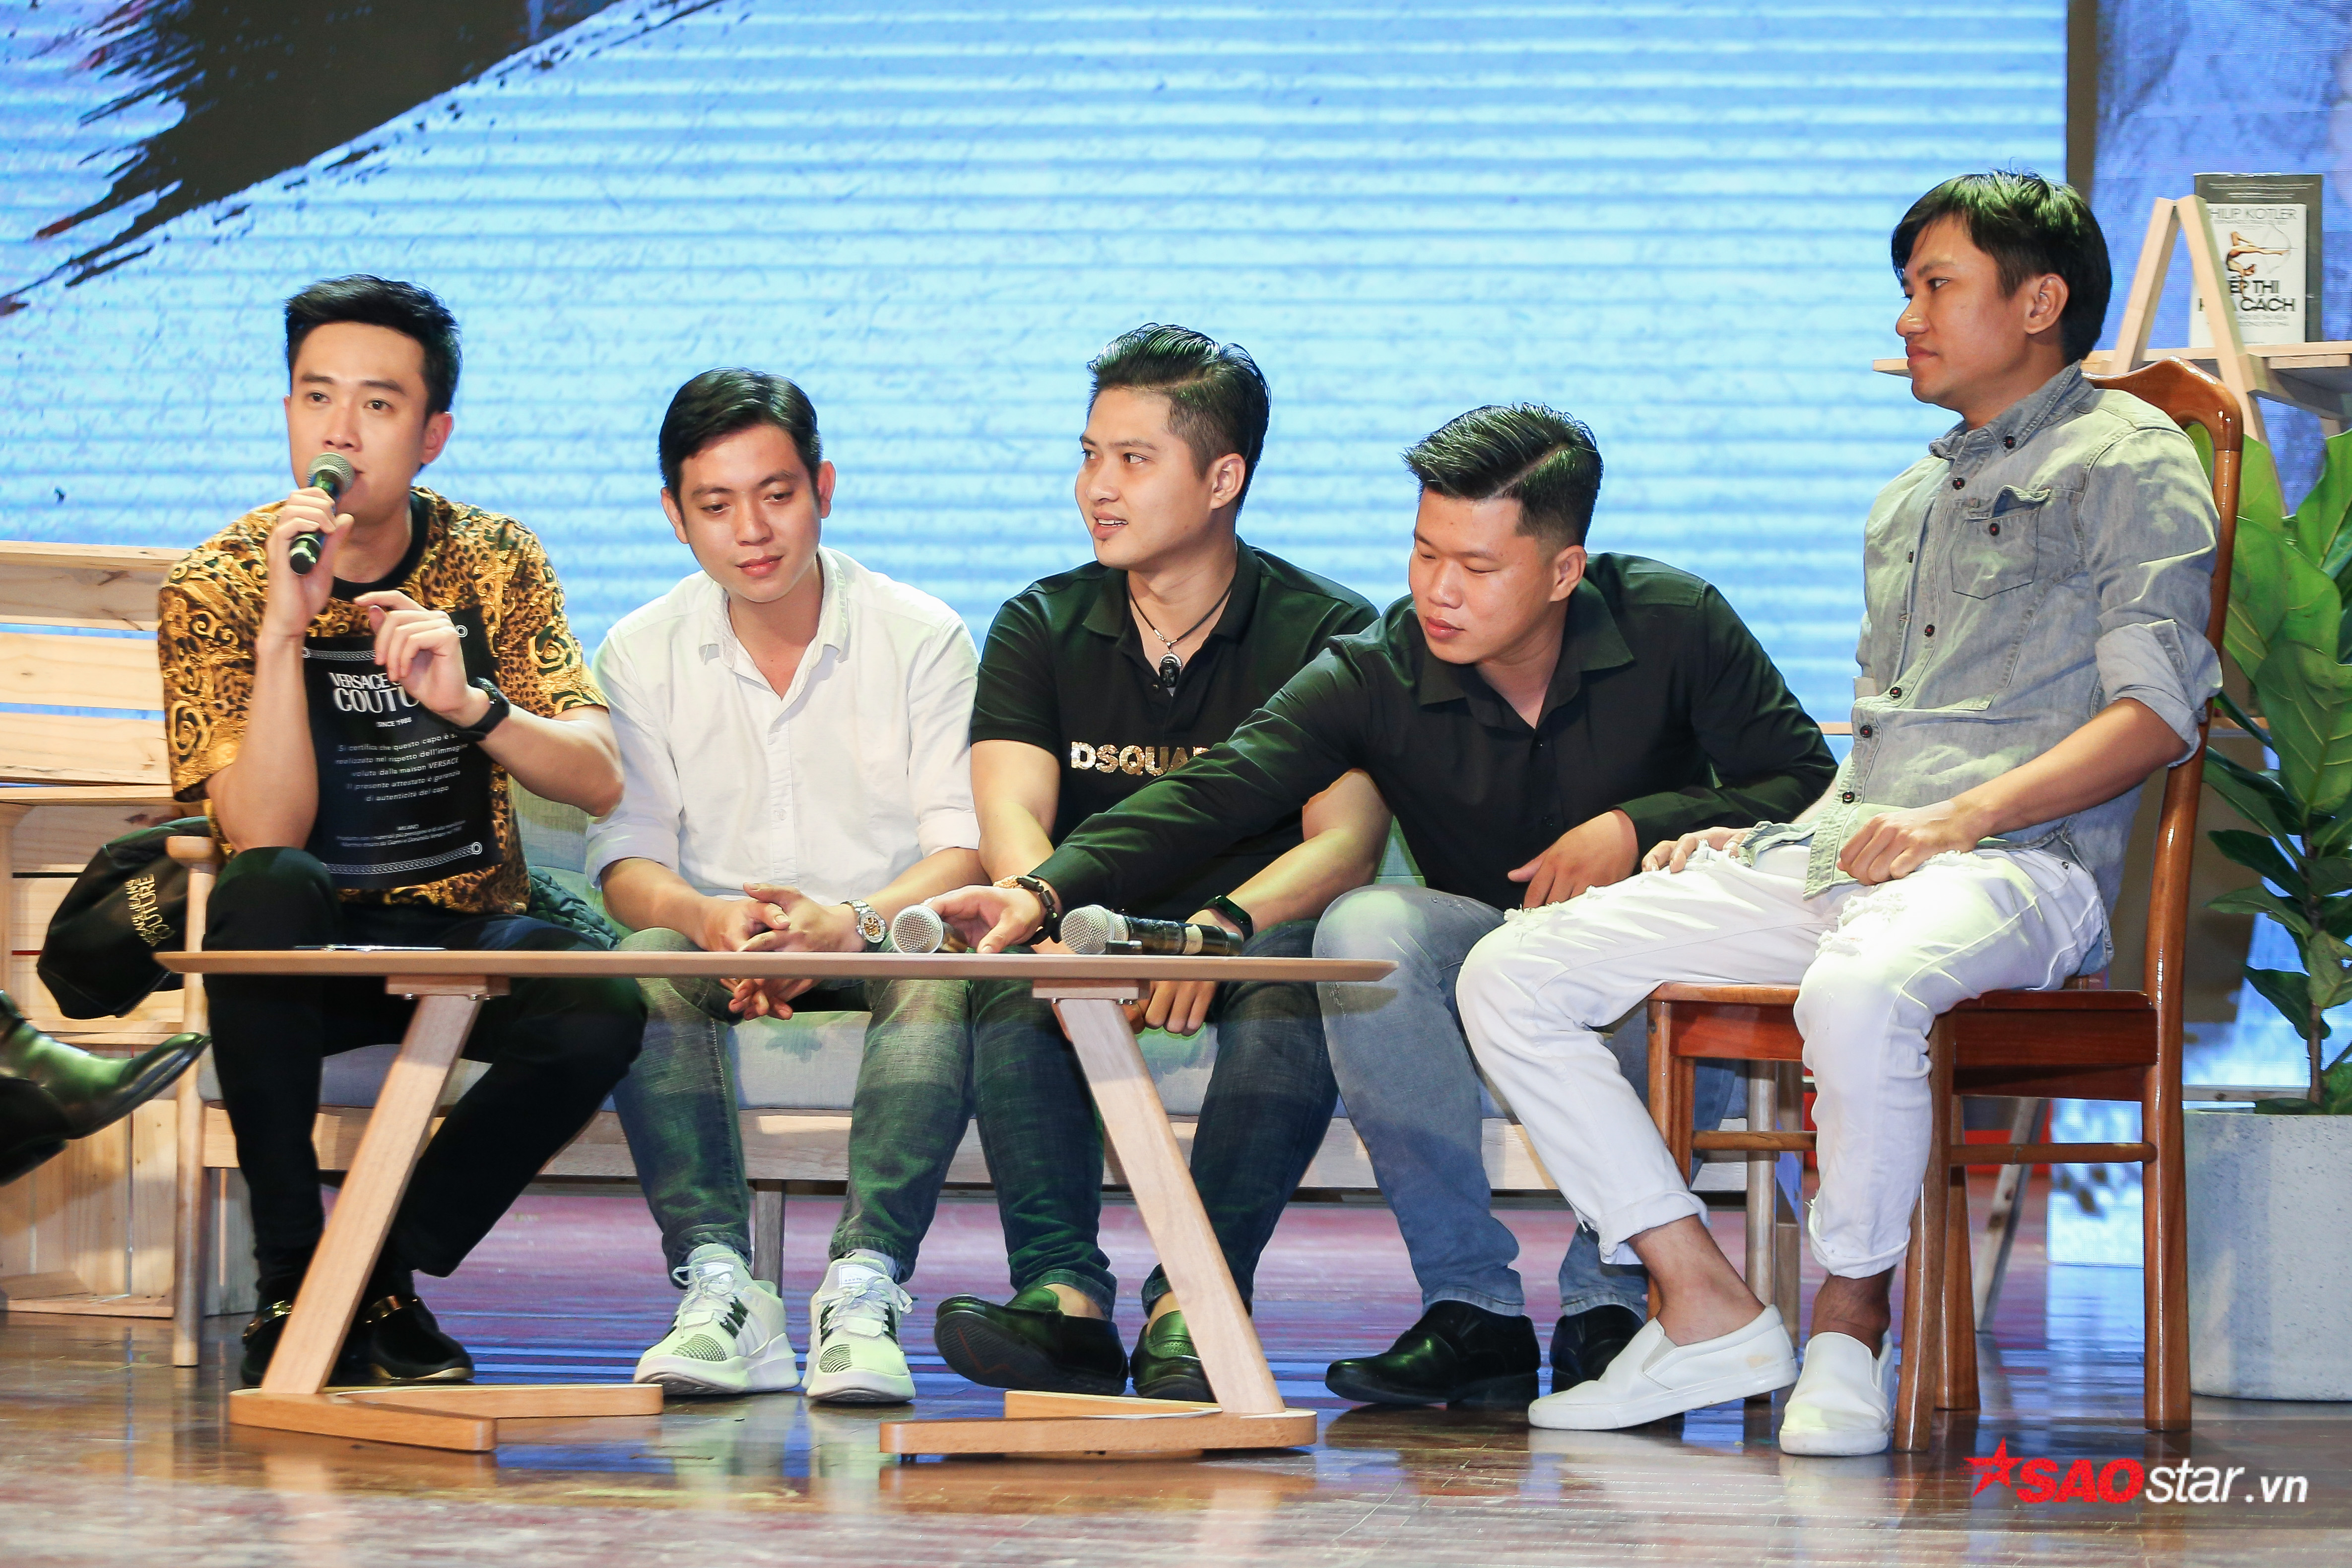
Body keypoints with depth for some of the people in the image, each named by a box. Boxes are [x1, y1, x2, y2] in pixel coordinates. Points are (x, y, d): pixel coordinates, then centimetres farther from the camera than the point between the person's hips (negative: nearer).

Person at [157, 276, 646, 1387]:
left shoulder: (493, 563, 0)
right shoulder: (216, 587, -8)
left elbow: (598, 782, -11)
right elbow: (264, 838, -19)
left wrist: (470, 705, -30)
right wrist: (283, 629, -29)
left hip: (466, 937, 2)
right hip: (305, 954, -2)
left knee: (603, 1010, -30)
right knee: (263, 892, -36)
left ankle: (383, 1277, -9)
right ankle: (292, 1284, -23)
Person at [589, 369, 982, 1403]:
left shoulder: (923, 638, -2)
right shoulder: (640, 654, 4)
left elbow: (965, 847, -8)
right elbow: (627, 860, -3)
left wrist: (855, 920, -29)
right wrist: (706, 918, -27)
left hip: (879, 941, -1)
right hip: (716, 943, 1)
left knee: (942, 969, -35)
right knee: (645, 963, -32)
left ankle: (864, 1285, -44)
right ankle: (720, 1291, -40)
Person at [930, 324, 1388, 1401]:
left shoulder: (1326, 634, -1)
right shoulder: (1041, 631, 7)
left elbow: (1347, 841, -14)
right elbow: (1011, 817, -8)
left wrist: (1225, 926, -35)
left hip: (1254, 934, -2)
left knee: (1300, 967, -36)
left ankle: (1192, 1304, -41)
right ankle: (1064, 1299, -42)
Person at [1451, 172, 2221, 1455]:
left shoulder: (2130, 461, 4)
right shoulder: (1913, 498, 30)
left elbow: (2158, 709, -8)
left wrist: (1963, 819, -19)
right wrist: (1763, 838, 14)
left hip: (2014, 868, -8)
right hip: (1833, 856, 8)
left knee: (1859, 996, -43)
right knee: (1510, 975, -7)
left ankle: (1848, 1329, -20)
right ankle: (1707, 1312, -11)